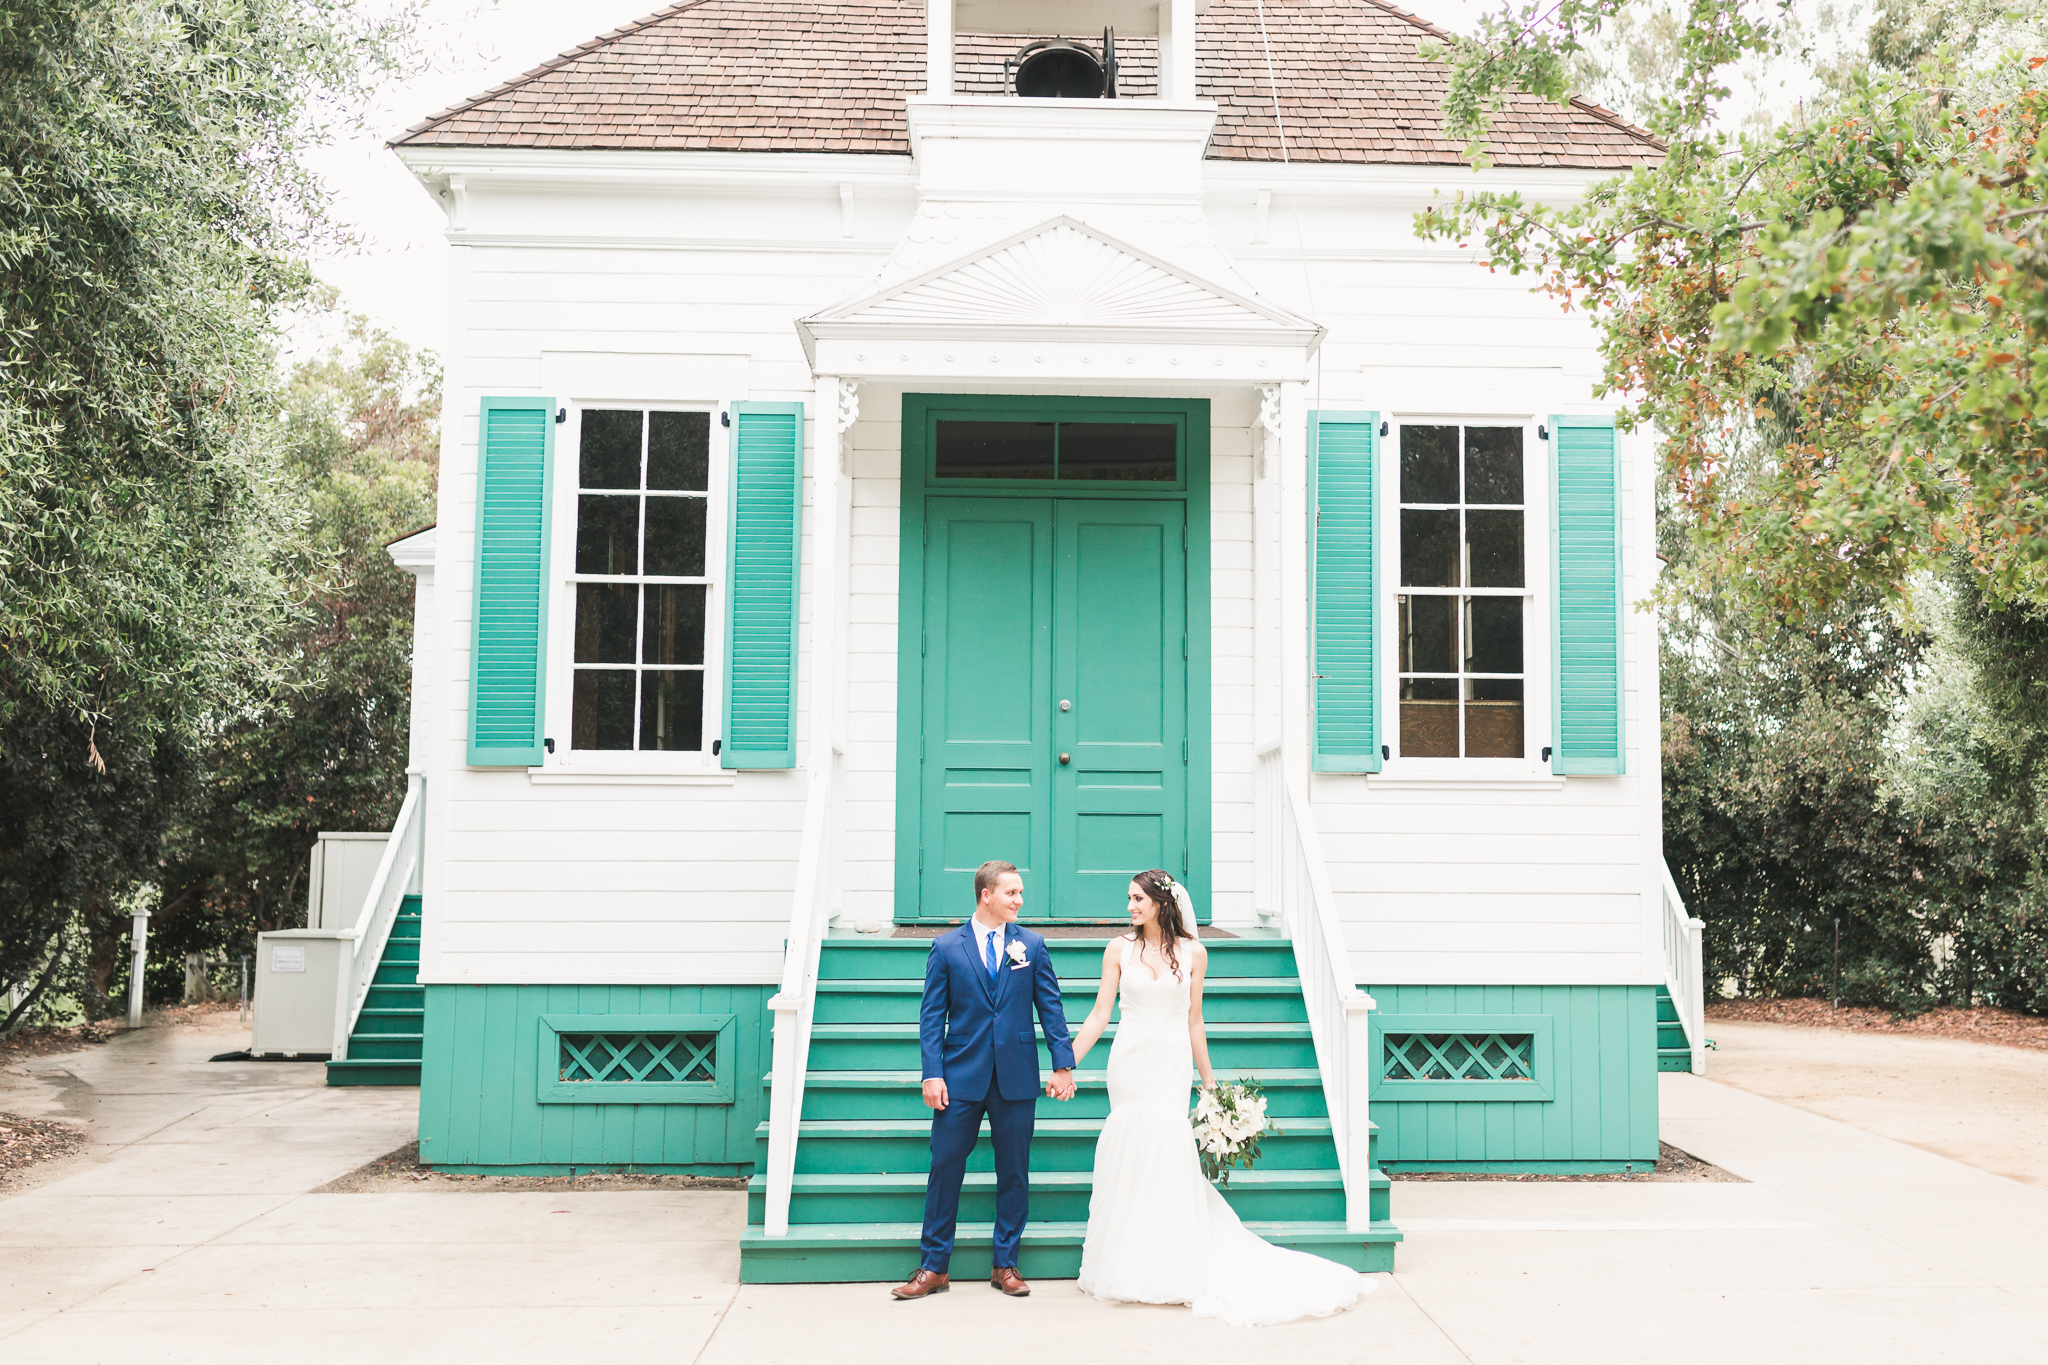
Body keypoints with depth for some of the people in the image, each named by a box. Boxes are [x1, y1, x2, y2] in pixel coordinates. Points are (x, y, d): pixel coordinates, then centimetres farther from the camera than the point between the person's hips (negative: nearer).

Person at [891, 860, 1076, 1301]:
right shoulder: (947, 947, 1)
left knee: (1014, 1172, 8)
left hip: (1016, 1078, 1)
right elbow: (932, 1016, 0)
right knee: (945, 1168, 1)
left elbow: (1051, 1008, 5)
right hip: (961, 1078, -1)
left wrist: (1064, 1065, -2)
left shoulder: (1031, 946, 5)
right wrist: (932, 1073, -8)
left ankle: (1005, 1265, 21)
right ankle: (934, 1267, 12)